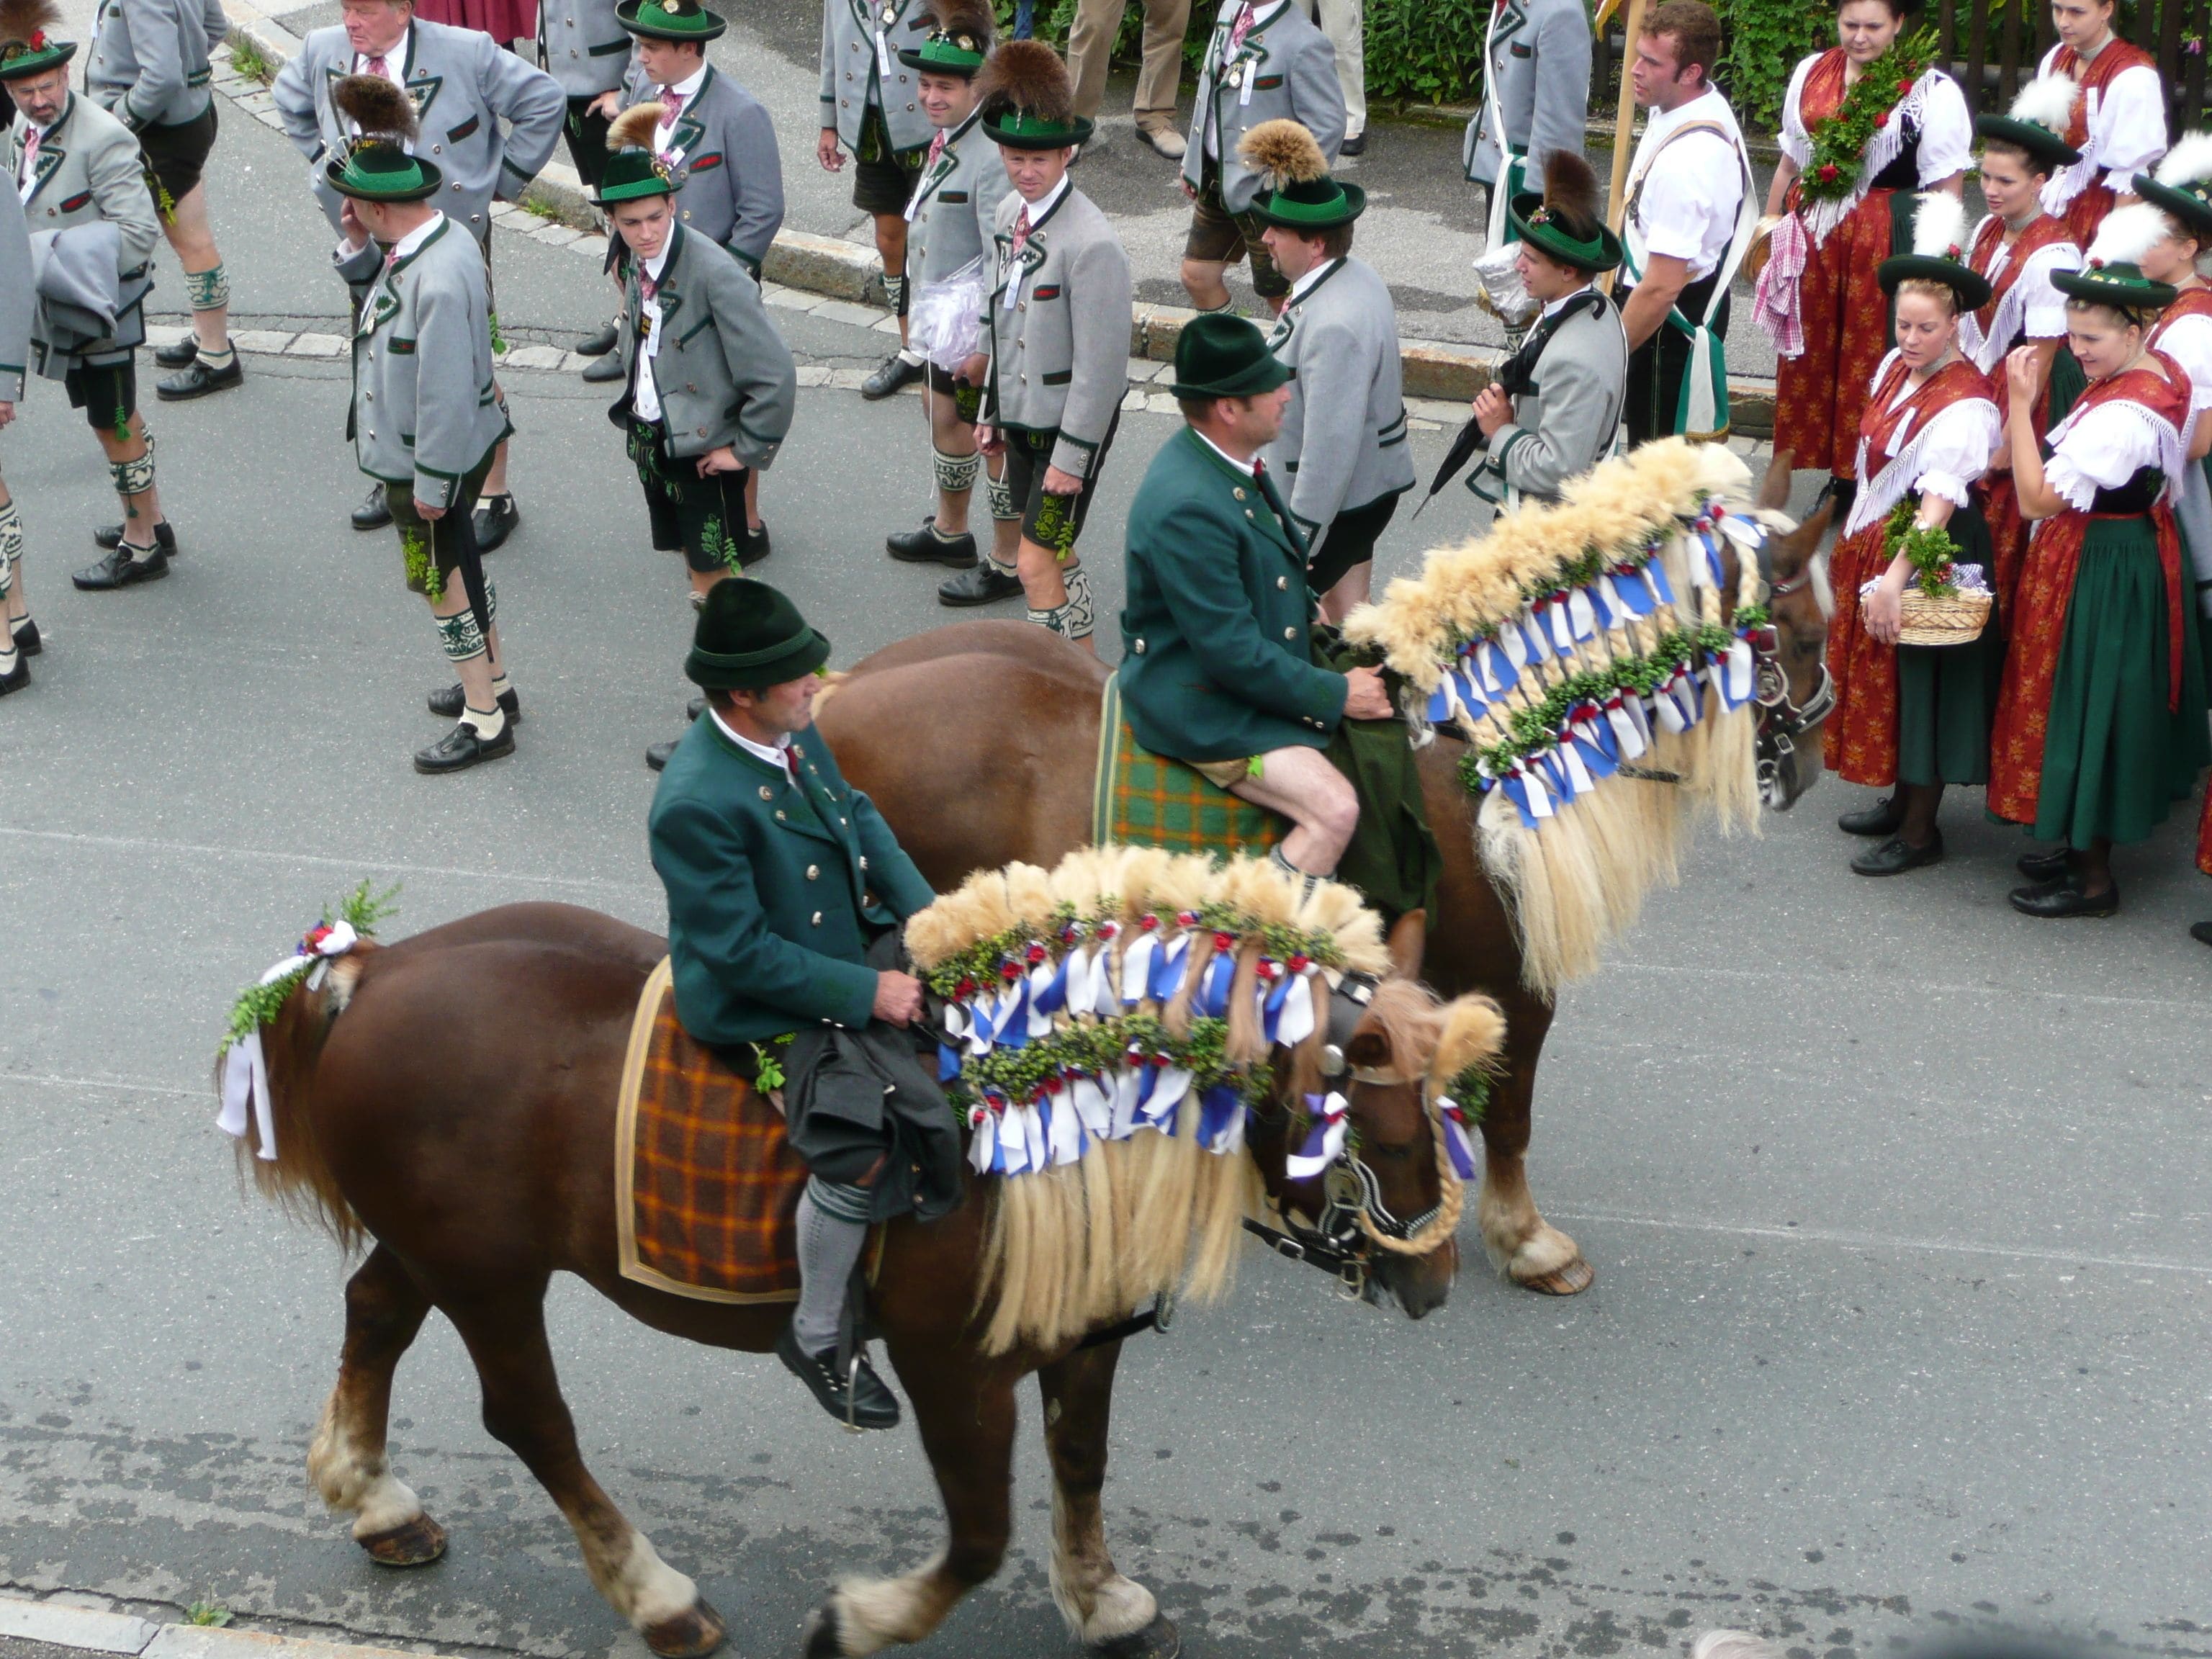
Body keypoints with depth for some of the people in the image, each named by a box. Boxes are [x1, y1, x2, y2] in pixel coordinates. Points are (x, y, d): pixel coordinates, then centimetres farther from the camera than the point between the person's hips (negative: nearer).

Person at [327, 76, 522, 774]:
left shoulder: (439, 280, -33)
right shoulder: (435, 237, -4)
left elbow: (446, 396, -29)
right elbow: (386, 308, 11)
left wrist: (432, 482, -20)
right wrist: (357, 251, -5)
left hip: (435, 460, -9)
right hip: (411, 453, 9)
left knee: (441, 579, 7)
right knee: (455, 565, 24)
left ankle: (485, 721, 21)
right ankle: (494, 683, 42)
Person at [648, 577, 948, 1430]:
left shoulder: (795, 733, -4)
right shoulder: (697, 804, -30)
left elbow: (859, 814, 12)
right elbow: (744, 953, -26)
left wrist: (927, 913, -1)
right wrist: (866, 994, -22)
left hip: (854, 945, 9)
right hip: (762, 1005, -9)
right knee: (864, 1149, -26)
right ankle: (817, 1339, -2)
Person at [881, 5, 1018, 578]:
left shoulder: (991, 156, -25)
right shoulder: (947, 139, 4)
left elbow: (1002, 258, -25)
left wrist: (983, 345, -24)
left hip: (977, 317, -10)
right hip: (941, 311, 10)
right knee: (941, 412, 23)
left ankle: (1010, 560, 15)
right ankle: (950, 530, 43)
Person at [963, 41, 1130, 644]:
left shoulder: (1092, 243, -24)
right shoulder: (1010, 214, 2)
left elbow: (1102, 363, -22)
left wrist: (1071, 455, -20)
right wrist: (991, 409, 17)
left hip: (1070, 425, -8)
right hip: (1020, 415, 8)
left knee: (1037, 563, -8)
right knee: (1059, 554, 19)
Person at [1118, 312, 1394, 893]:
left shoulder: (1232, 462, 3)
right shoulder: (1187, 507, -29)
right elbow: (1232, 652, -27)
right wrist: (1336, 695, -17)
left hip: (1258, 672, 11)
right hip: (1199, 708, -11)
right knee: (1334, 809, -24)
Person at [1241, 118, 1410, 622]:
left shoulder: (1335, 326, -30)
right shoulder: (1353, 275, 2)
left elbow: (1331, 443, -30)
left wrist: (1301, 539, -24)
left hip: (1340, 500, -10)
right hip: (1366, 486, 10)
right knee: (1346, 613, 21)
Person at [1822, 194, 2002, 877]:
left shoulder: (1966, 403, -24)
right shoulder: (1895, 368, 2)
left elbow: (1939, 500, -31)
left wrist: (1896, 577, -38)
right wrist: (1854, 536, 17)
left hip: (1929, 553, -9)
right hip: (1872, 539, 9)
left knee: (1921, 681, 1)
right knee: (1878, 675, 19)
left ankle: (1919, 831, 13)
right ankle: (1900, 800, 36)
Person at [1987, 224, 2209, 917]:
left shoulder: (2121, 416, -29)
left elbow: (2037, 498, -28)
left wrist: (2020, 402, -25)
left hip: (2099, 573, -10)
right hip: (2138, 555, 10)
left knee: (2086, 710, 2)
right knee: (2108, 704, 20)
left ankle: (2093, 878, 13)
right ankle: (2081, 841, 35)